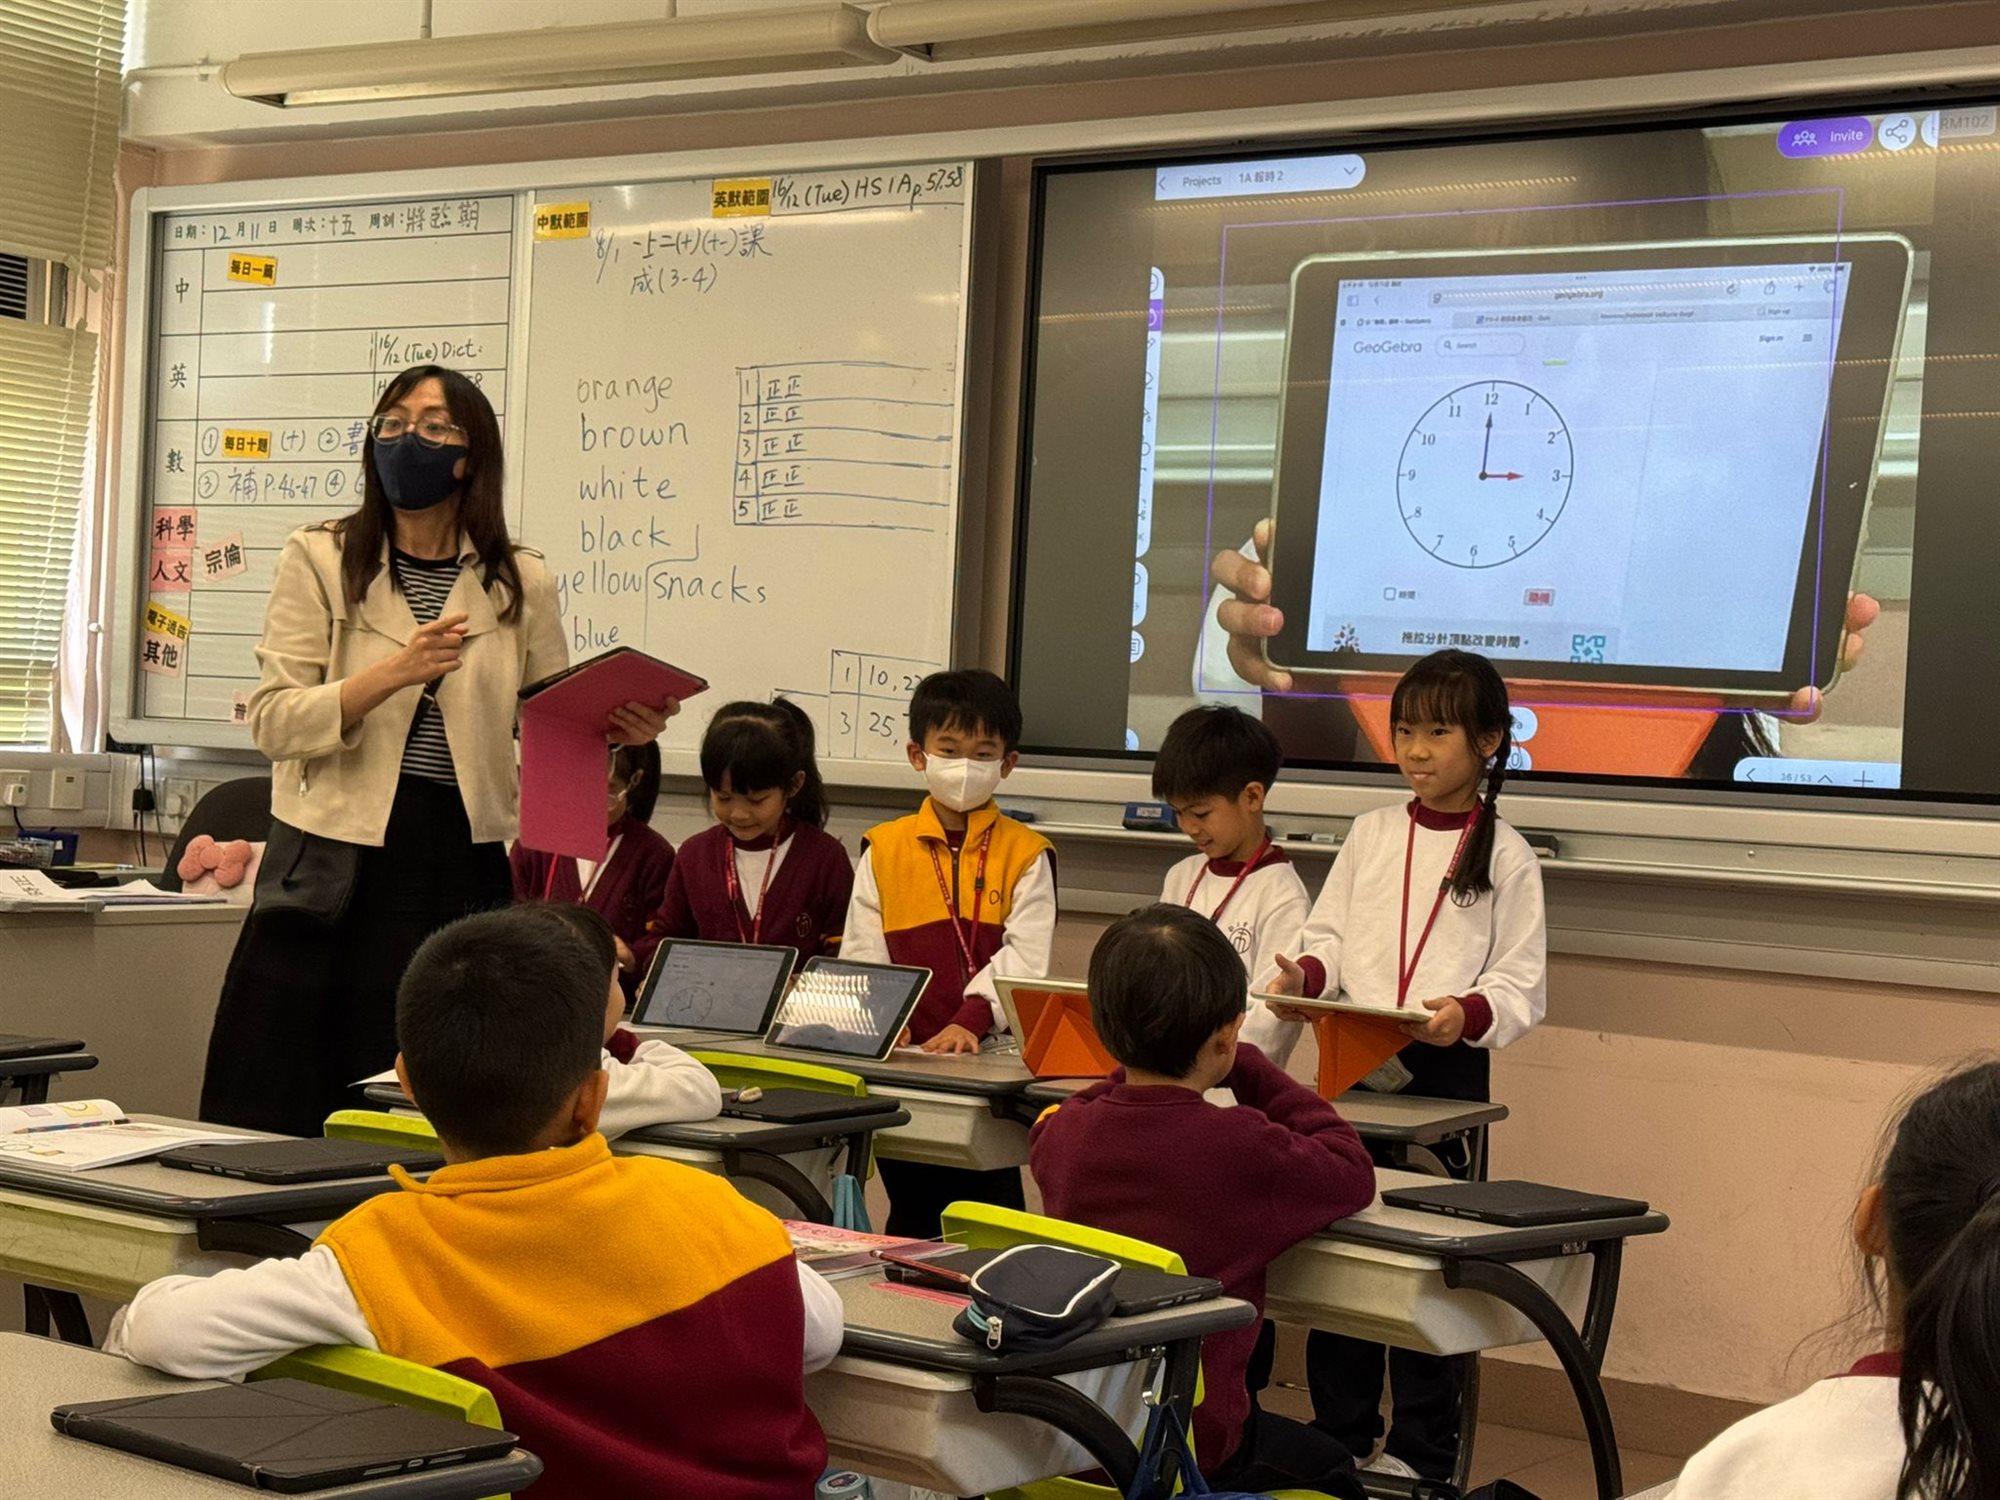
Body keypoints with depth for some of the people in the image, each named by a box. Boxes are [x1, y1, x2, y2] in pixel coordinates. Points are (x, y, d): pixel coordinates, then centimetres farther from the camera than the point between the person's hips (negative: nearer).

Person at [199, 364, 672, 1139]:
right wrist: (395, 673, -20)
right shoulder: (319, 560, 3)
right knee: (282, 1116, 0)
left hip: (463, 865, 1)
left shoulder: (521, 585, 7)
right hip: (337, 866, -1)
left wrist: (613, 730, -11)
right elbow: (273, 722, -6)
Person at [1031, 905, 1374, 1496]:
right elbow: (1354, 1174, -3)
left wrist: (1139, 1063, 13)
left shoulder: (1061, 1132, -7)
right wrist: (1247, 1070, 1)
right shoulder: (1244, 1148, -22)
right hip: (1189, 1442, -5)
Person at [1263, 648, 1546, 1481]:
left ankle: (1419, 1452, 11)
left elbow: (1522, 989, -5)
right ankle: (1338, 1434, 21)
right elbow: (1330, 937, 9)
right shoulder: (1372, 834, 10)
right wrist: (1305, 973, -12)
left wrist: (1468, 1013, -25)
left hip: (1446, 1072, -4)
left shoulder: (1506, 857, -2)